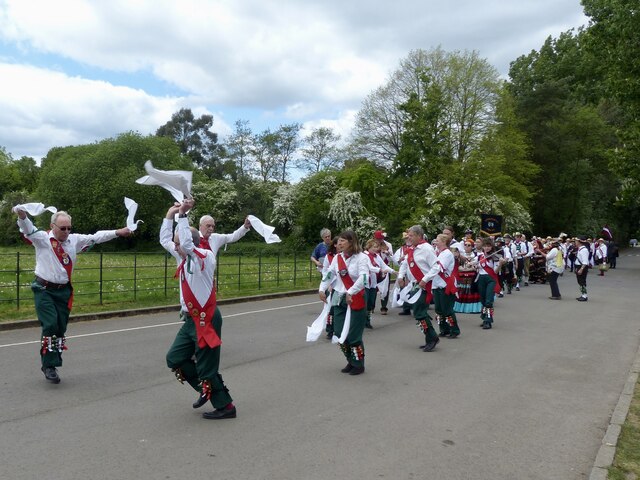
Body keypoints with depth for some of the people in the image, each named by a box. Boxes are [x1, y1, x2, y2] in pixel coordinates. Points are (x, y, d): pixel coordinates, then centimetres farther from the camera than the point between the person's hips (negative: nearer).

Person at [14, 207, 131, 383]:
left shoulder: (75, 240, 7)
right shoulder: (41, 238, -5)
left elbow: (96, 237, 10)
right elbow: (27, 229, -22)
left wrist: (118, 232, 4)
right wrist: (22, 215, -43)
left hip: (63, 291, 5)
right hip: (44, 290, -4)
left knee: (61, 329, 6)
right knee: (50, 325, -16)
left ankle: (50, 364, 20)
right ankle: (49, 365, -4)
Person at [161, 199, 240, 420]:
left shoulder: (204, 257, -16)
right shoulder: (183, 258, 9)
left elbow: (186, 242, -33)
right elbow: (165, 240, 17)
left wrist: (182, 214, -27)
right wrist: (170, 215, 11)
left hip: (206, 320, -9)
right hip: (191, 319, 9)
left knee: (206, 368, -2)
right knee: (174, 359, 13)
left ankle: (225, 406, 14)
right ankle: (206, 390, 28)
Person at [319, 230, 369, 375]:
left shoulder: (361, 257, -13)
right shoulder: (337, 257, 6)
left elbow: (363, 279, -23)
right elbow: (329, 274, 9)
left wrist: (350, 293, -28)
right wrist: (322, 289, -3)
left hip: (356, 300, -6)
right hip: (339, 299, 6)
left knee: (353, 335, -4)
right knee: (339, 334, 7)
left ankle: (359, 365, 17)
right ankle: (351, 362, 27)